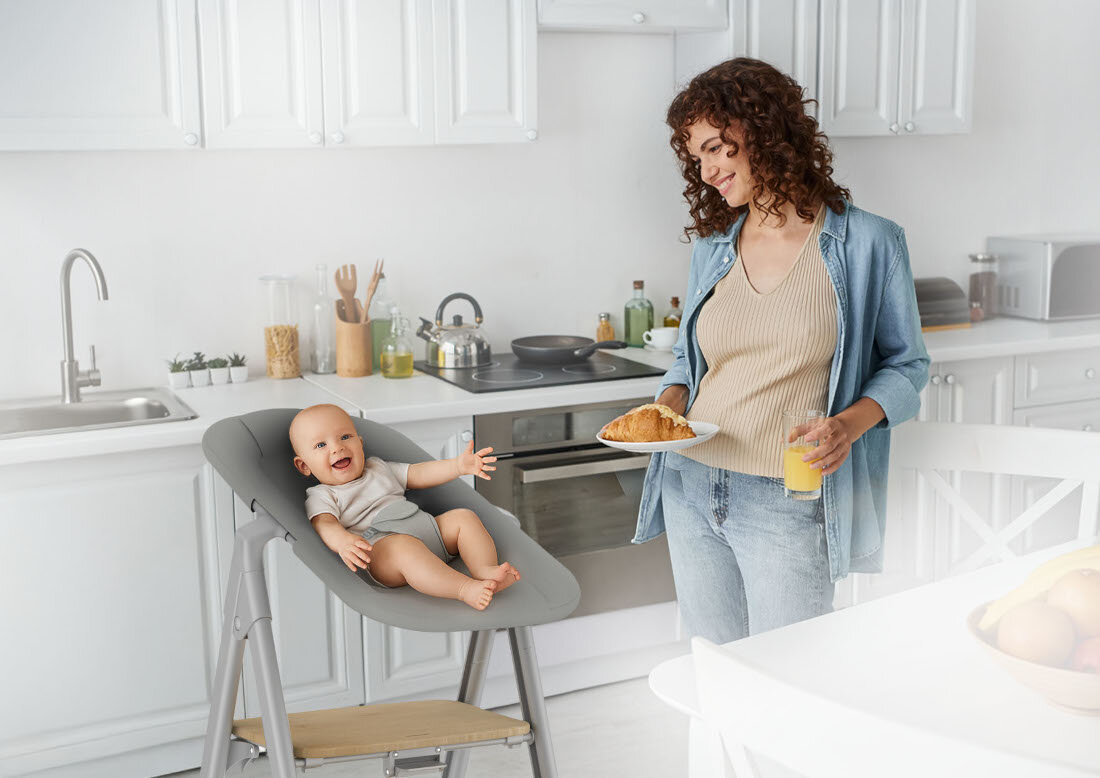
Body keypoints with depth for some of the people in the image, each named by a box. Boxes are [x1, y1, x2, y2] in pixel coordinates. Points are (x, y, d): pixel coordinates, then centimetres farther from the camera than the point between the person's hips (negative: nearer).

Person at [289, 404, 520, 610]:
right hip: (379, 544, -7)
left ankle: (486, 570, -30)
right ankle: (464, 588, -51)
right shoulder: (321, 497, 11)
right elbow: (324, 524, -9)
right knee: (403, 547, -38)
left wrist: (458, 465, 9)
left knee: (463, 517, -9)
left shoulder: (378, 468, 31)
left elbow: (419, 475, 26)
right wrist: (343, 541, -34)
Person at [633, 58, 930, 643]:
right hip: (690, 486, 5)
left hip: (788, 503, -4)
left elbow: (906, 364, 1)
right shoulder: (713, 247, 9)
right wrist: (668, 405, -3)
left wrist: (851, 423, -17)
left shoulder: (866, 243, -4)